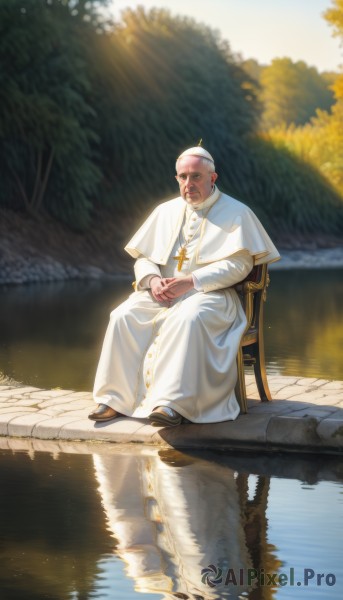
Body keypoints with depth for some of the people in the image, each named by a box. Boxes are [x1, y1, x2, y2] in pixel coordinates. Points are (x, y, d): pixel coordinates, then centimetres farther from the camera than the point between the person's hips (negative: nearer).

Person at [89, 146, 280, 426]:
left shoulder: (236, 213, 3)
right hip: (162, 292, 5)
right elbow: (142, 256, 16)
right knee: (124, 316, -23)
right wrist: (152, 279, -8)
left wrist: (191, 282, -19)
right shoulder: (165, 211, 18)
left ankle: (172, 402, -43)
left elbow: (240, 264, -9)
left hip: (211, 294, -5)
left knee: (188, 319, -38)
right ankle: (115, 398, -22)